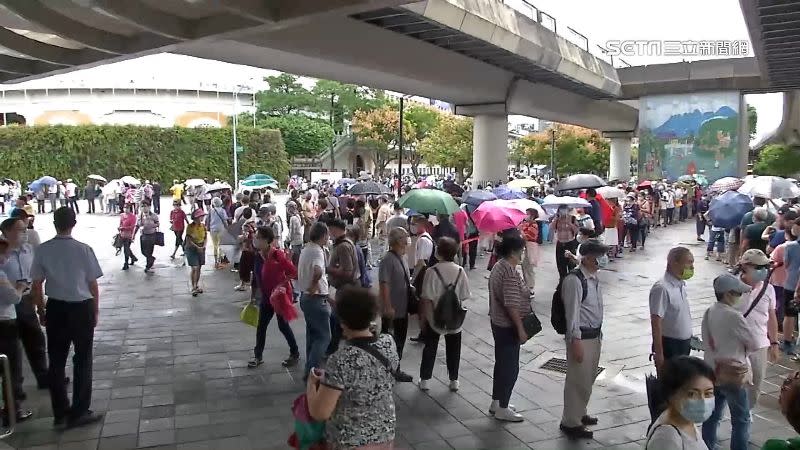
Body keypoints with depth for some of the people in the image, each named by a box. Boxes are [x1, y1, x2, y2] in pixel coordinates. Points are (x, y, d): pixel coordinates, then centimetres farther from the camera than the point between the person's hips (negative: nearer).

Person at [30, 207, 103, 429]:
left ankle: (60, 414, 24)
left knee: (56, 361, 15)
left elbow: (37, 285, 0)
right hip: (81, 308, -3)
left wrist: (41, 311, 13)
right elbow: (93, 284, -8)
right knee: (82, 361, 11)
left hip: (55, 308, 3)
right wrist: (95, 311, 6)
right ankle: (79, 412, 18)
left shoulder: (42, 250, -6)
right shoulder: (84, 249, -15)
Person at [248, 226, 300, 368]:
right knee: (261, 326, 10)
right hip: (266, 297, 7)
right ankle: (258, 356, 24)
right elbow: (256, 278, 10)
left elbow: (293, 272, -20)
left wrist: (281, 284, -25)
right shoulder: (258, 256, -1)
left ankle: (295, 354, 22)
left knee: (283, 325, 4)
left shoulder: (278, 255, -23)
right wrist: (253, 296, 14)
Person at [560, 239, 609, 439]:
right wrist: (576, 342, -21)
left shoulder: (594, 277, 6)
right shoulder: (574, 280, -21)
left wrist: (599, 332, 17)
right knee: (578, 380, 2)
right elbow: (572, 313, -22)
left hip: (595, 335, 9)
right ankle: (570, 423, 16)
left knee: (588, 379, 21)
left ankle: (579, 414, 38)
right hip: (581, 337, -9)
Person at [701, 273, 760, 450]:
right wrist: (742, 347, 5)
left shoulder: (709, 312, 2)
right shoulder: (733, 316, -21)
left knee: (712, 415, 17)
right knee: (741, 420, 8)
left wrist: (733, 345, 3)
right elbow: (755, 344, -14)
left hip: (712, 373, 7)